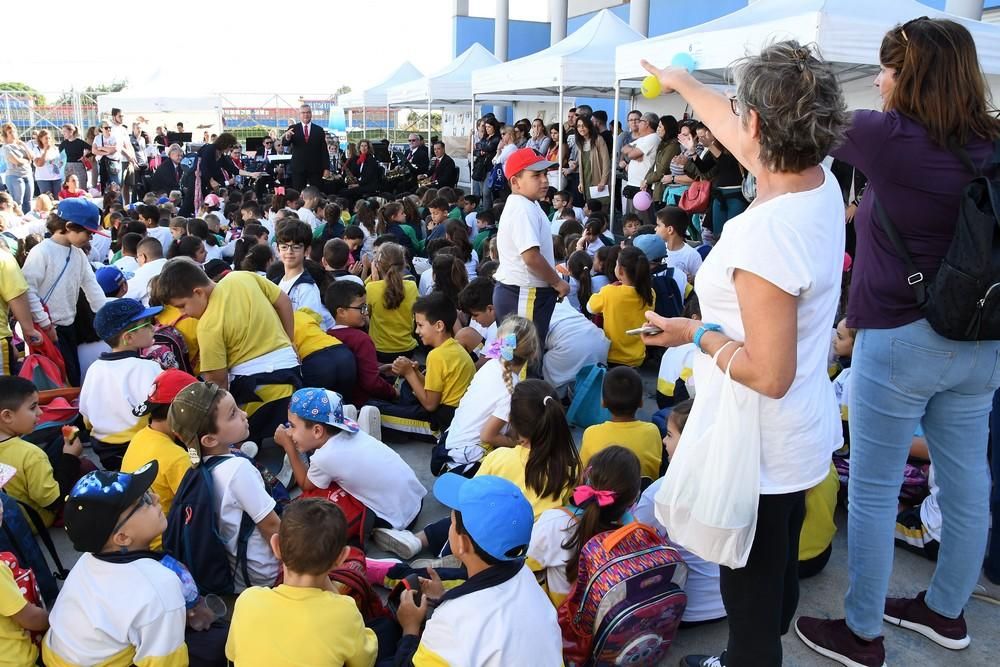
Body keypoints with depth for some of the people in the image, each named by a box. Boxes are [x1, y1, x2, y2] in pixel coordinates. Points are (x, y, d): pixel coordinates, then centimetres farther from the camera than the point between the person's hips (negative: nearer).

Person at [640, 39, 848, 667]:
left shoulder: (766, 231, -30)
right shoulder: (823, 185, -4)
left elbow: (769, 375, -28)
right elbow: (730, 128, 15)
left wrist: (697, 333, -14)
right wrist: (679, 81, 29)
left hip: (758, 451, -9)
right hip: (804, 436, 9)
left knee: (752, 588, 11)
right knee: (778, 573, 26)